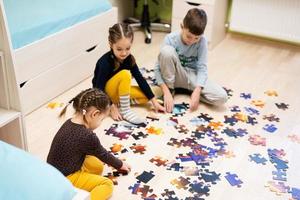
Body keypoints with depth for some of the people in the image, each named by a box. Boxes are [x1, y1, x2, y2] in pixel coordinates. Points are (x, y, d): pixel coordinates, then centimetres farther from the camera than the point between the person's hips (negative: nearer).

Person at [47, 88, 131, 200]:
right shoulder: (87, 136, -27)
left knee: (98, 165, 21)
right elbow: (102, 154, -7)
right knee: (107, 184, -2)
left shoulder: (69, 123, -1)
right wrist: (120, 165, 12)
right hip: (65, 179, -9)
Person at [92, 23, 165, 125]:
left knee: (145, 96, -10)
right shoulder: (105, 62, -28)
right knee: (125, 74, -32)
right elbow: (99, 89, -24)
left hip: (117, 90, 6)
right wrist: (112, 107, -27)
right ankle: (125, 111, -23)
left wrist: (154, 101, -8)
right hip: (104, 94, -6)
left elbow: (140, 79, -7)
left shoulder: (129, 58, -10)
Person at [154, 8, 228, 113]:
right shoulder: (171, 39, -19)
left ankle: (183, 88, -2)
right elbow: (158, 68, -19)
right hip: (175, 76, -2)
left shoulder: (202, 41, -15)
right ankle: (171, 89, -12)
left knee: (222, 97, -22)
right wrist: (167, 92, -31)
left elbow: (202, 68, -16)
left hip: (192, 76, 2)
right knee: (167, 50, -32)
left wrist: (196, 92, -31)